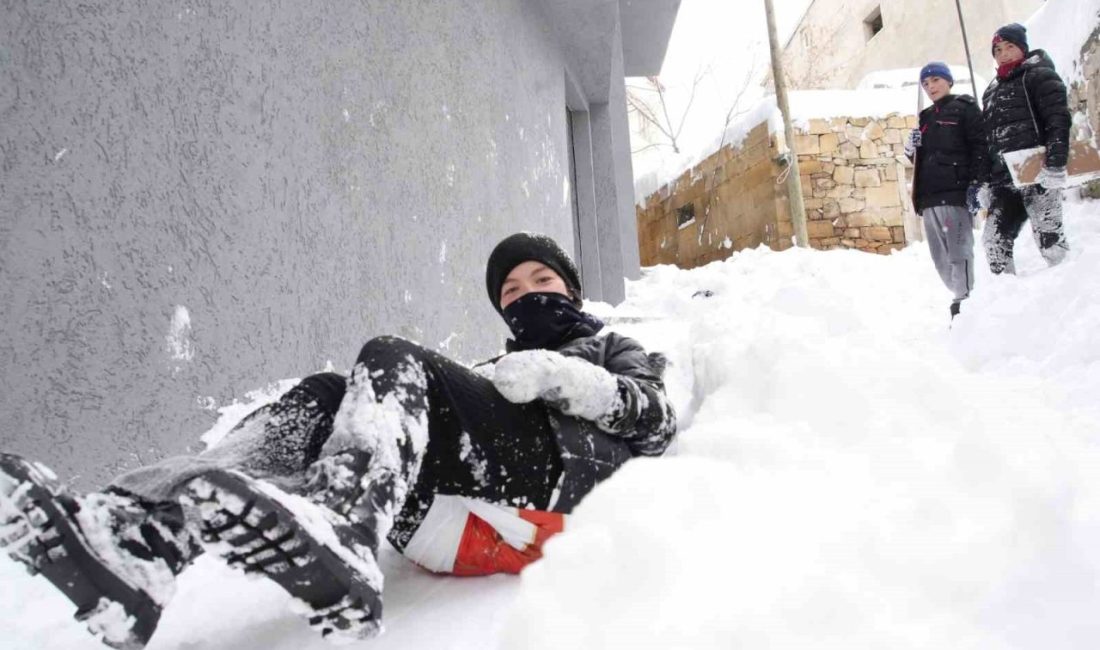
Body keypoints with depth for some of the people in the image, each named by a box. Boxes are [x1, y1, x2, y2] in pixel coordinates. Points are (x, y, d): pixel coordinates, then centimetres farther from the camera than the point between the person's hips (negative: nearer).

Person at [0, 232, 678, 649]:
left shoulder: (609, 346, 32)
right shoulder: (487, 374, 41)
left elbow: (659, 418, 12)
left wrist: (568, 380, -3)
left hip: (564, 474, -4)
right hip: (461, 527, 4)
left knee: (391, 359, -20)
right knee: (323, 400, -13)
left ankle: (340, 543, -46)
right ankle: (131, 533, -33)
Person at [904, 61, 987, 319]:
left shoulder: (964, 107, 4)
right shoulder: (926, 117, 23)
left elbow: (980, 145, -5)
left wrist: (976, 183, -15)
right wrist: (911, 148, 3)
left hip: (955, 191, -7)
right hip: (929, 196, 7)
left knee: (958, 251, -13)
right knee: (941, 258, 7)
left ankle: (965, 305, -11)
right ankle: (961, 297, 15)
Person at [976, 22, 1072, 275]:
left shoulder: (1039, 75, 5)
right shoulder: (991, 91, 24)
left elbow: (1059, 119, -7)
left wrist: (1056, 162, -19)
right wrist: (984, 181, 15)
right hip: (1003, 180, 6)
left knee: (1049, 237, -7)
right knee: (994, 239, -2)